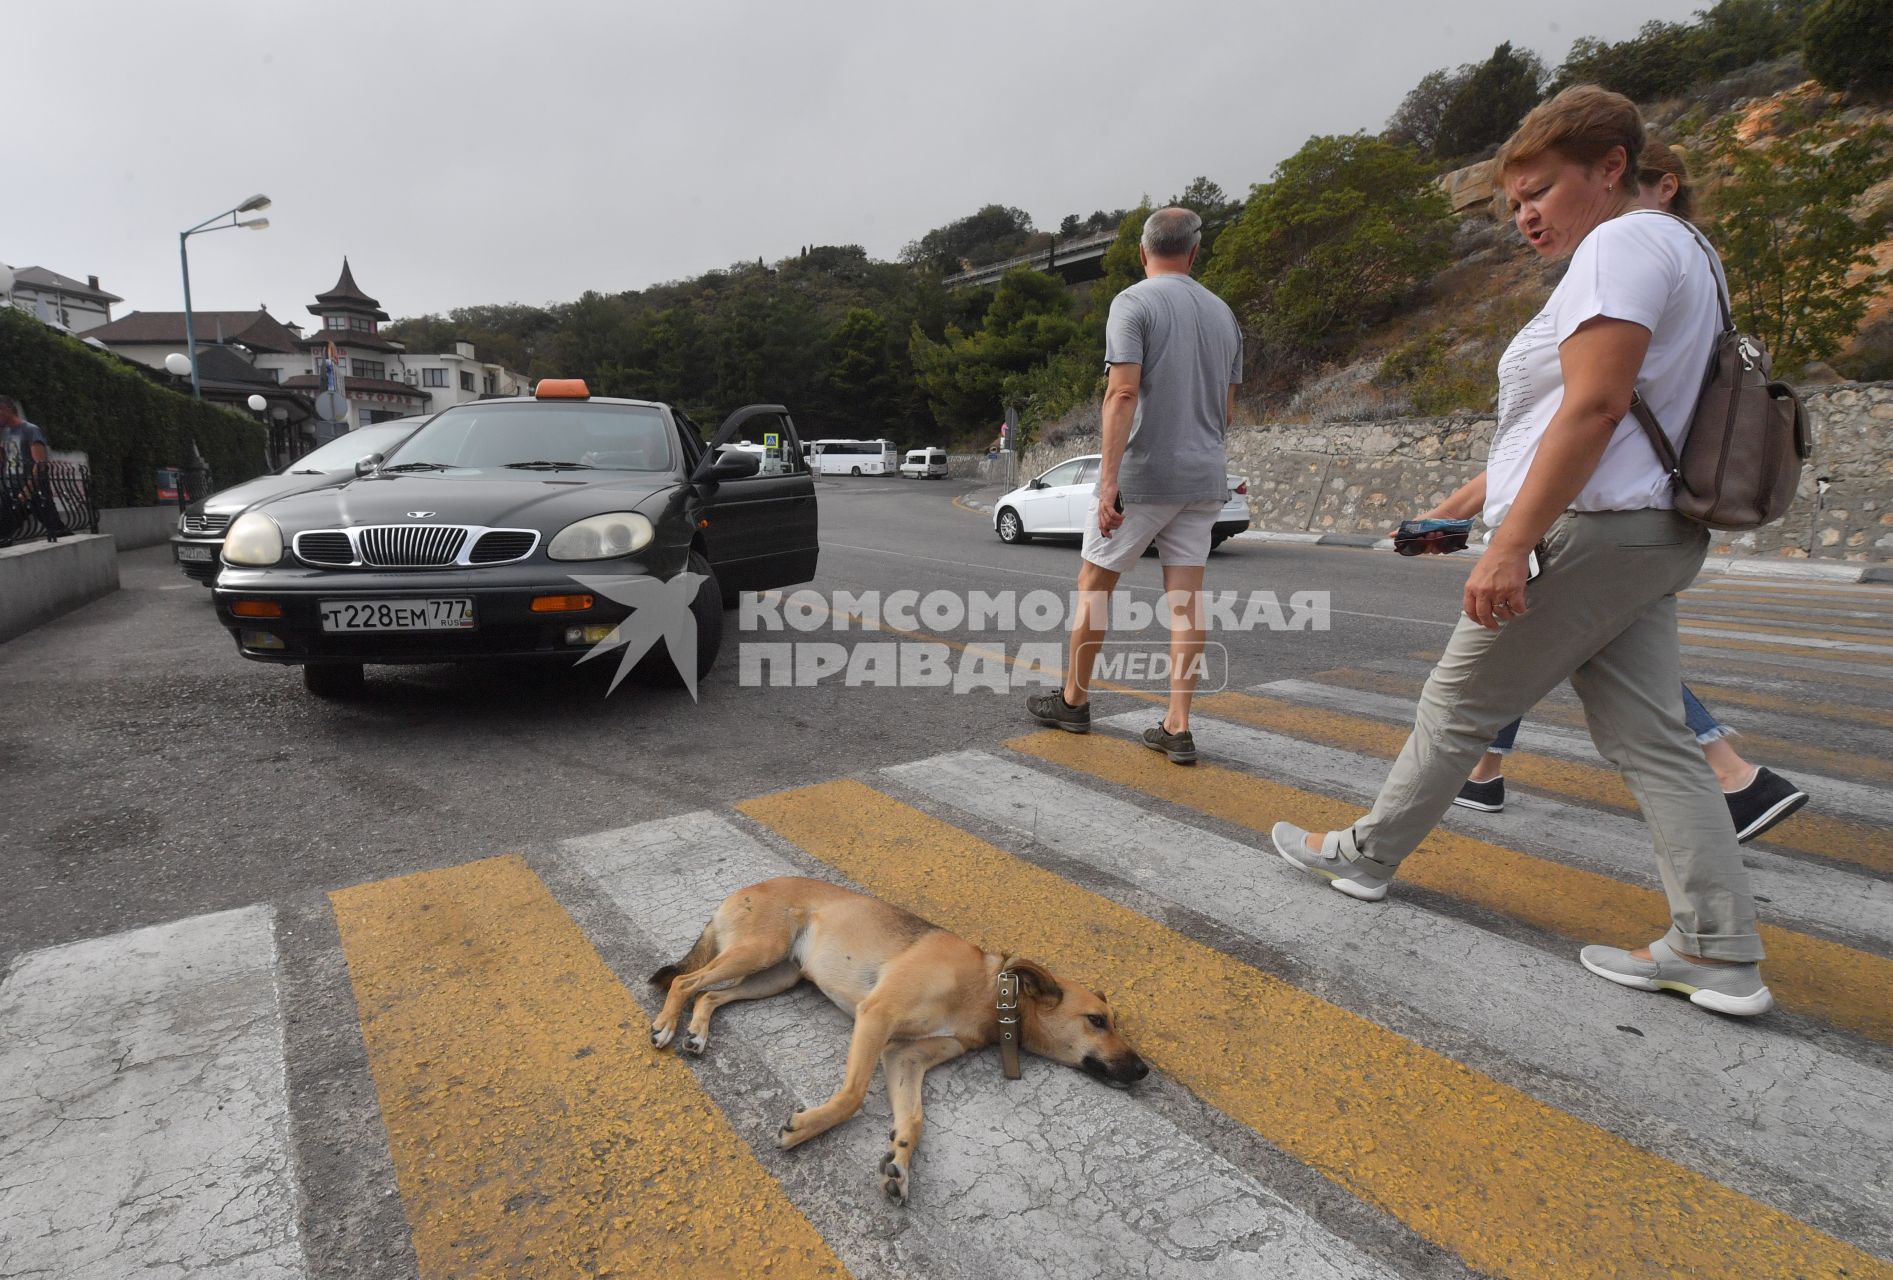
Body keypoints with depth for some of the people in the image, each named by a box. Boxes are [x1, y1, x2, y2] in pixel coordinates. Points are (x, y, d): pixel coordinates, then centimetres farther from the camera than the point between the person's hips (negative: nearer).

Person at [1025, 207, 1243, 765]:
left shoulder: (1133, 302, -7)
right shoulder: (1222, 312, 12)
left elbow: (1122, 394, -19)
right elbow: (1227, 410, 16)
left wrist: (1109, 480, -22)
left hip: (1143, 473, -6)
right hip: (1203, 476, 6)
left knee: (1094, 583, 9)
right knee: (1185, 597, 4)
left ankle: (1073, 699, 21)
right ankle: (1178, 727, 5)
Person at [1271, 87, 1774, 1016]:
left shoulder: (1623, 244, -9)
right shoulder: (1680, 251, 23)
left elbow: (1592, 406, -22)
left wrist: (1510, 544, -25)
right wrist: (1464, 506, 23)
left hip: (1586, 532, -10)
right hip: (1651, 534, 10)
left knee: (1456, 707, 3)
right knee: (1650, 740, 7)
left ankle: (1367, 856, 18)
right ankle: (1721, 954, 9)